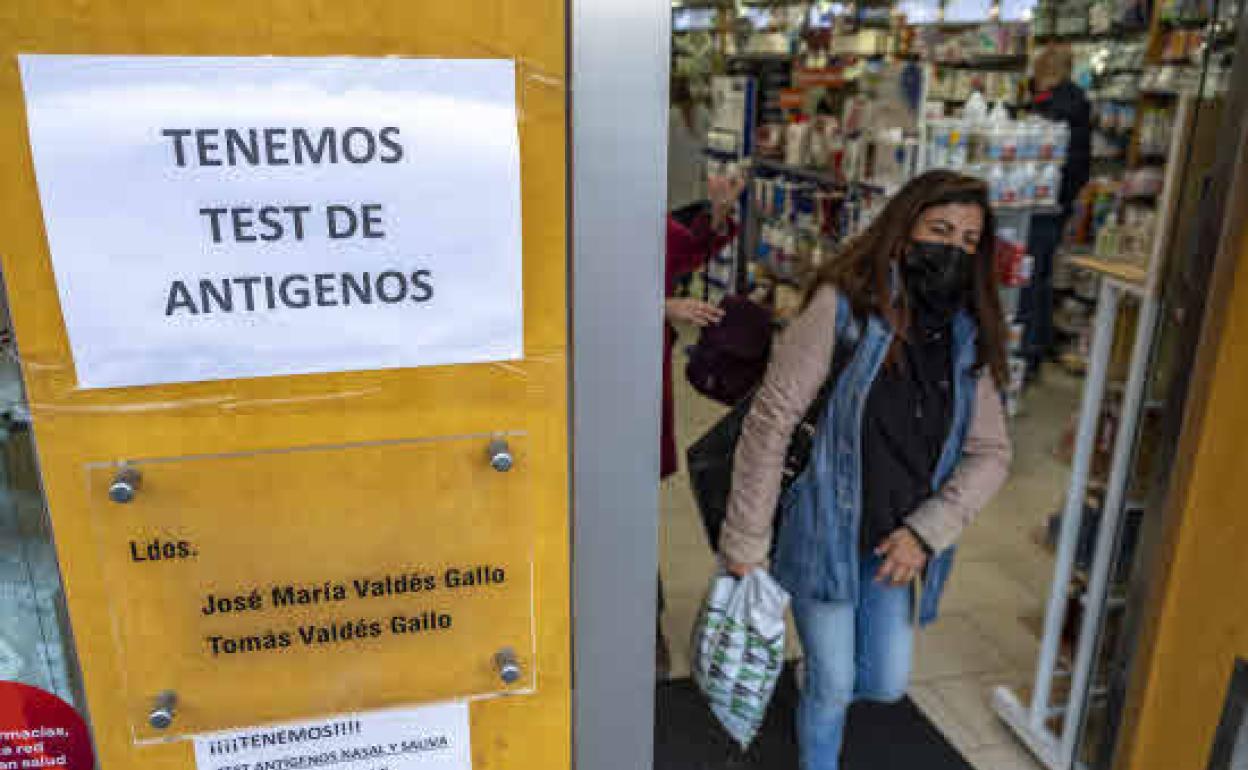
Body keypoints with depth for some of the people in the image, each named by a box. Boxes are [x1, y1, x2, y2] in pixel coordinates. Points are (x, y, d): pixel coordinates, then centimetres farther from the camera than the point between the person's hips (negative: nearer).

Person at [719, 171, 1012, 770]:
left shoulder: (970, 338, 0)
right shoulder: (843, 307, -17)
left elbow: (990, 453, 4)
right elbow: (770, 422, -17)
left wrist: (926, 530, -11)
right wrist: (744, 543, -16)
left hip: (897, 546, 5)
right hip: (824, 537, -4)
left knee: (887, 684, 15)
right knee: (833, 685, 11)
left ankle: (816, 679, 48)